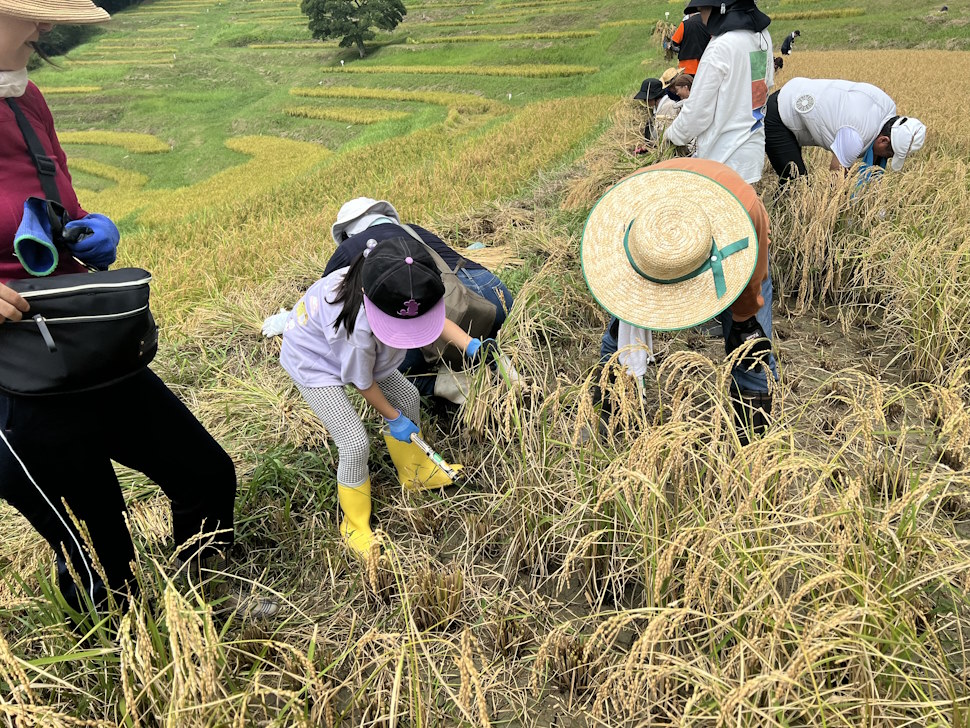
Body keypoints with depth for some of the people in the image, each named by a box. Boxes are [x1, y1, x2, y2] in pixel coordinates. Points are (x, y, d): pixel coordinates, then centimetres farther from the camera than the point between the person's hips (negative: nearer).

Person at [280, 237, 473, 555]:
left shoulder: (400, 292, -28)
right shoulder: (358, 327, -44)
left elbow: (435, 317, -6)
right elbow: (363, 383, -24)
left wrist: (471, 345, -22)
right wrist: (394, 419, -8)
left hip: (359, 348, 7)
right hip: (314, 361, -7)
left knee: (407, 396, 9)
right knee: (355, 443, -13)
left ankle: (415, 471, 36)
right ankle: (355, 526, 13)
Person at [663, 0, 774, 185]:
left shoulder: (720, 47, -18)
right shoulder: (762, 36, 6)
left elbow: (698, 109, -14)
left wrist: (673, 134, 2)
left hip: (726, 158, -8)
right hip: (754, 148, 8)